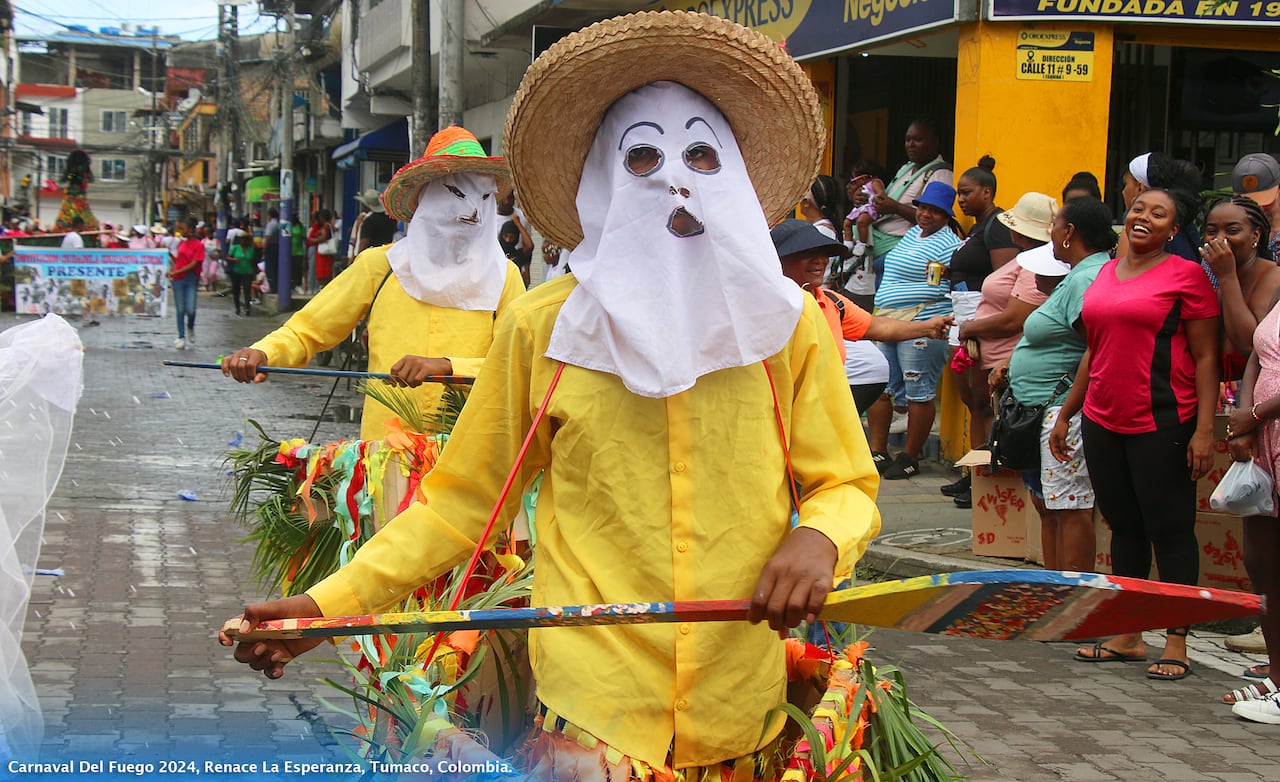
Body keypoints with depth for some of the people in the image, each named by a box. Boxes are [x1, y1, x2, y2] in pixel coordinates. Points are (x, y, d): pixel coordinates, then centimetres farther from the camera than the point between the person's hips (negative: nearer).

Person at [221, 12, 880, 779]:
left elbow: (847, 485, 6)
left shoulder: (788, 323, 0)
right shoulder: (542, 327, -3)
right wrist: (329, 602, -3)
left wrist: (819, 538, -17)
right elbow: (463, 496, 4)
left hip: (745, 713, 2)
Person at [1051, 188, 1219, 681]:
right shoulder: (1105, 274, 14)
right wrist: (1065, 414, 21)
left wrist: (1205, 428, -14)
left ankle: (1176, 641, 6)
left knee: (1169, 528, -1)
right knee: (1124, 526, 12)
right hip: (1103, 420, 6)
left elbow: (1206, 358, -7)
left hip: (1162, 424, -6)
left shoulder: (1187, 275, -5)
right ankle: (1128, 636, 21)